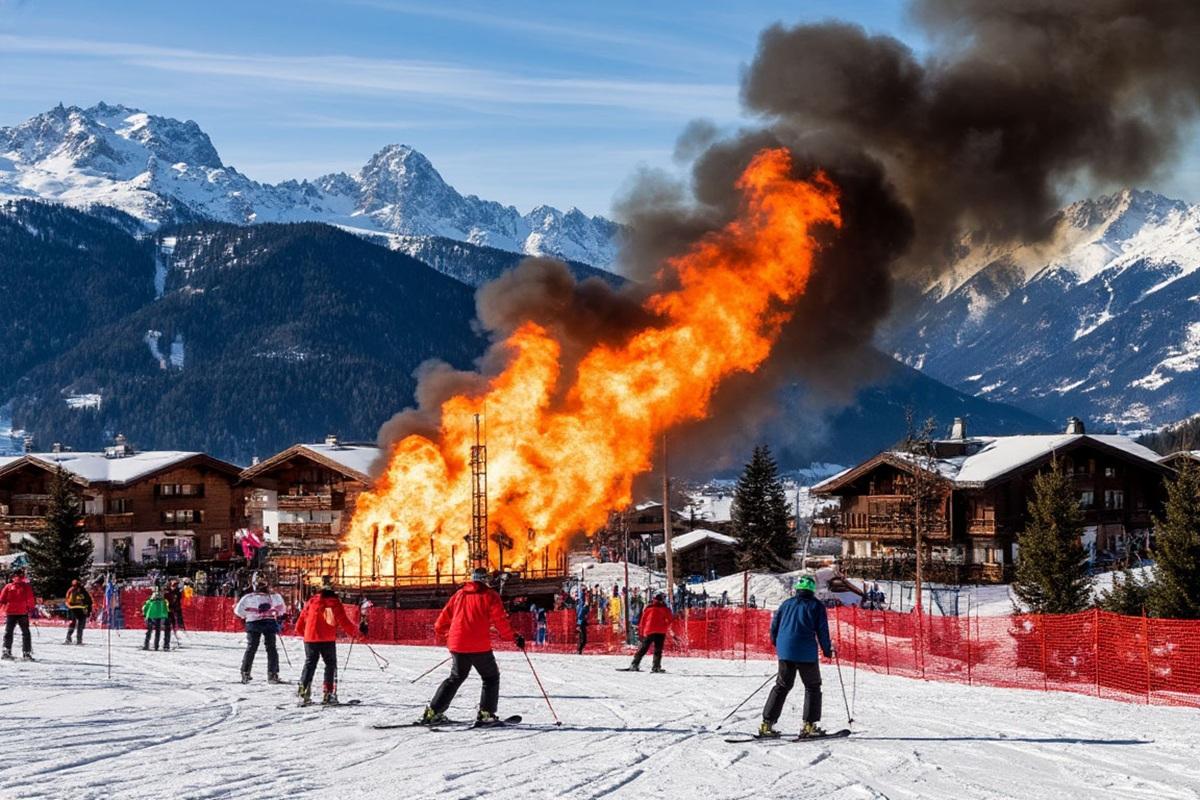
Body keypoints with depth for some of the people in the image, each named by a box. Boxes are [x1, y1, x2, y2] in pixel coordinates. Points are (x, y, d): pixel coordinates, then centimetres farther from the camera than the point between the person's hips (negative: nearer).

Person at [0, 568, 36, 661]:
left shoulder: (8, 586, 1)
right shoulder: (27, 586, -3)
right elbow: (31, 600, -4)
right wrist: (31, 608, 10)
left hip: (10, 612, 1)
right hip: (23, 612, -1)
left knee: (8, 632, 13)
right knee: (25, 633, 6)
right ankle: (26, 652, 0)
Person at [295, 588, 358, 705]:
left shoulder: (312, 602, 11)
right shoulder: (335, 604, 2)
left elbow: (300, 624, 13)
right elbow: (344, 622, -5)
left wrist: (304, 633, 31)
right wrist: (353, 632, 10)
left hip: (310, 638, 3)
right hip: (328, 640, -3)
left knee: (309, 665, 10)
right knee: (331, 665, 9)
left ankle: (303, 694, -1)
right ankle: (328, 694, 0)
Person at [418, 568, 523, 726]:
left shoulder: (459, 594, 13)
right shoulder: (490, 596, 0)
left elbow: (441, 623, 14)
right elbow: (500, 621, -7)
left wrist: (450, 635, 31)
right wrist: (515, 637, 3)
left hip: (457, 645, 5)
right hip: (479, 647, -5)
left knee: (455, 678, 22)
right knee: (491, 678, 13)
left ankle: (432, 712, 17)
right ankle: (485, 714, 2)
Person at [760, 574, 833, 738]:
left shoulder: (787, 604, 10)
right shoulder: (817, 606, 1)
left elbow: (774, 626, 12)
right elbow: (822, 631, -3)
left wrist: (778, 645, 27)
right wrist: (827, 650, 11)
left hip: (785, 652, 4)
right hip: (807, 654, -4)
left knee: (782, 686, 13)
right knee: (813, 687, 11)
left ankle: (767, 724, 6)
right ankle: (809, 725, 3)